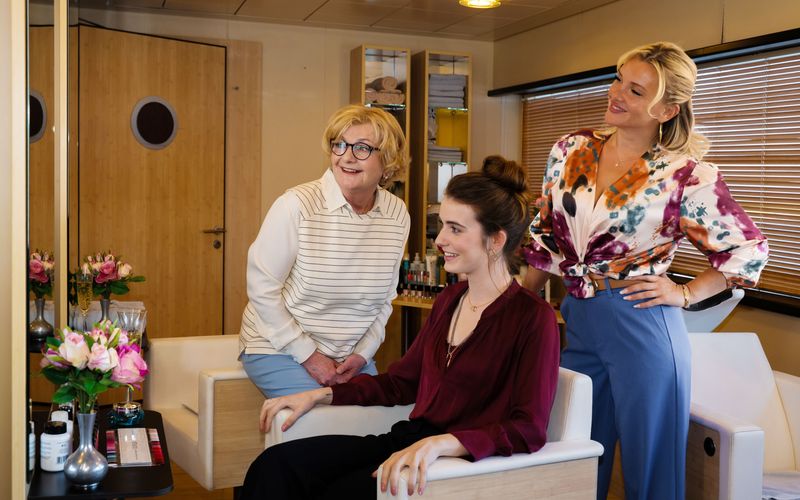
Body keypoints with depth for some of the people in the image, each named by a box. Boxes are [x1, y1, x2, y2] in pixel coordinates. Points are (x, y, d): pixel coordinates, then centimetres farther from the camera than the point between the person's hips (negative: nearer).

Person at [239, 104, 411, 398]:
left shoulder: (398, 215, -1)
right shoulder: (297, 205, -16)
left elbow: (384, 298, 9)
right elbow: (262, 288, -13)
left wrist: (362, 354, -3)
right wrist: (307, 354, -13)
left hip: (350, 357, 5)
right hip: (279, 350, -4)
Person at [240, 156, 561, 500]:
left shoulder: (532, 317, -9)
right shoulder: (449, 301, 14)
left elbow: (529, 430, -17)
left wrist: (442, 443, -30)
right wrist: (320, 395, 12)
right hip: (407, 442, 7)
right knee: (277, 464, -16)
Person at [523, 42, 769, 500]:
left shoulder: (686, 175, -9)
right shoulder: (571, 150, 4)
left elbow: (749, 251, 0)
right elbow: (546, 236, 12)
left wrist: (684, 294, -6)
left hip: (642, 324, -4)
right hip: (577, 320, 5)